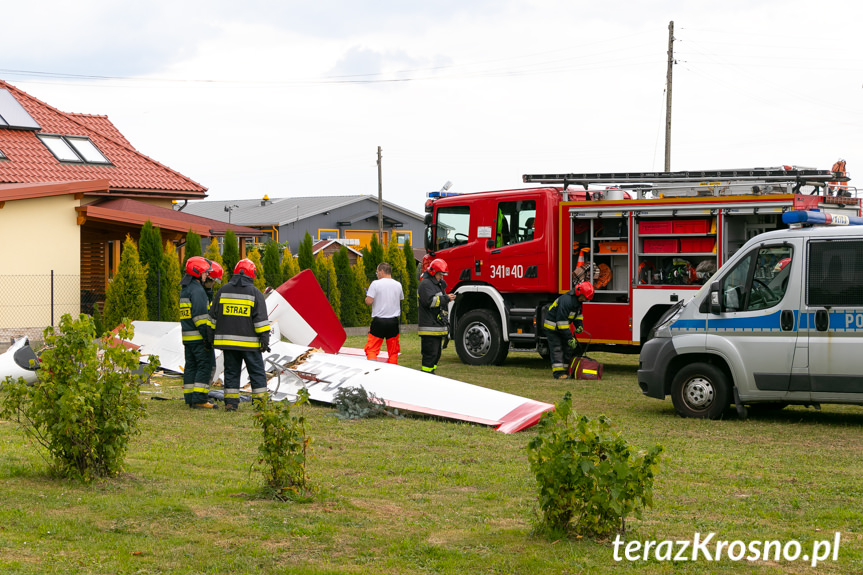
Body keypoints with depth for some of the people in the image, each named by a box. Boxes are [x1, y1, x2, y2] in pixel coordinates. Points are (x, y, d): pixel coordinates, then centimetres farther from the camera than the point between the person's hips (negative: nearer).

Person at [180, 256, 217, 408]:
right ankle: (199, 399, -10)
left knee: (191, 366, 11)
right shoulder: (197, 290, -14)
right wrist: (207, 336, -19)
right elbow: (200, 314, -19)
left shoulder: (185, 289, 17)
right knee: (204, 366, -7)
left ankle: (190, 398, 12)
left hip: (187, 337, 9)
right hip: (199, 337, -9)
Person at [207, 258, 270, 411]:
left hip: (227, 340, 3)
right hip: (249, 342, -3)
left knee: (231, 372, 9)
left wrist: (212, 336, 17)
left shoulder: (223, 290, 7)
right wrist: (265, 339, -4)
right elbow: (261, 318, -6)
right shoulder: (255, 292, -3)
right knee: (257, 371, 4)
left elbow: (213, 316, 10)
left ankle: (231, 402, 5)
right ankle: (260, 402, 1)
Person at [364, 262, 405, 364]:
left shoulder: (375, 284, -8)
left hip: (379, 321, -4)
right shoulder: (398, 285, 7)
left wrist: (367, 297, 9)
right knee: (393, 351, 10)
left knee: (371, 349, -1)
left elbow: (369, 302, -13)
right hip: (393, 321, 4)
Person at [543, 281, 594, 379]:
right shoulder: (566, 301, -31)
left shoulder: (577, 300, 0)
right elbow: (562, 321, -32)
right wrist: (570, 338, -30)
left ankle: (565, 370, 10)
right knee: (556, 349, -13)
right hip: (552, 326, -9)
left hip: (563, 326, 10)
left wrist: (579, 326, 0)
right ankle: (558, 372, -14)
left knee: (567, 348, 6)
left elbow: (578, 314, 18)